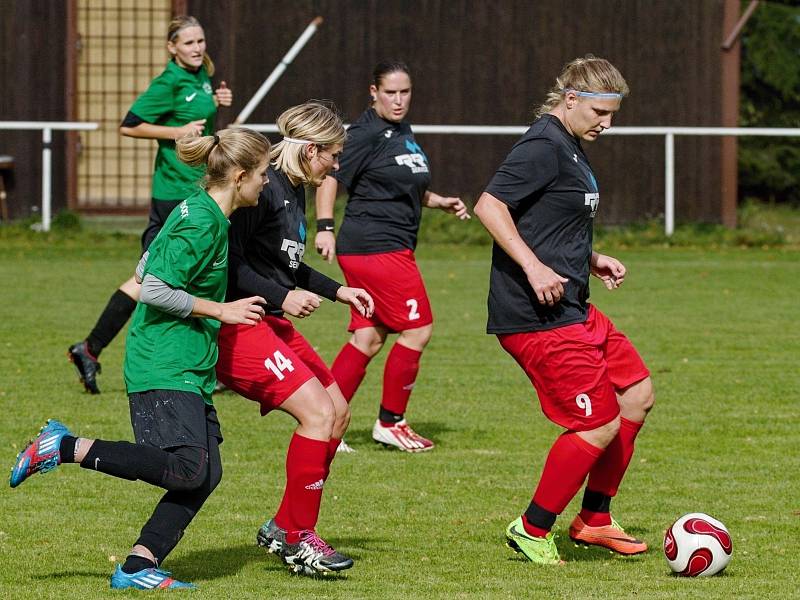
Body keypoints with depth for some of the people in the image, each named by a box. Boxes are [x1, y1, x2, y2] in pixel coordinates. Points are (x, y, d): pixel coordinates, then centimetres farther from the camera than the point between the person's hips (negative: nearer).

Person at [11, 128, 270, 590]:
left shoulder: (199, 211, 15)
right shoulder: (205, 223, -15)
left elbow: (147, 269, 24)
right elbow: (155, 288, -20)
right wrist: (221, 310, -11)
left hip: (188, 370, 10)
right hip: (165, 369, -10)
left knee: (207, 474, 1)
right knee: (188, 469, -20)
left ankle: (138, 567, -2)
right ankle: (66, 447, -11)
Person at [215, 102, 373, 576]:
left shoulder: (294, 191, 14)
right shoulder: (264, 190, -18)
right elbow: (230, 263, -22)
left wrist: (338, 291, 24)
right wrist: (282, 298, -24)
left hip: (271, 324, 11)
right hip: (238, 325, -11)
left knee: (338, 412, 11)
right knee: (318, 412, -18)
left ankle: (283, 528, 17)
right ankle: (297, 538, -6)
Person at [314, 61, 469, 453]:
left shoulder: (403, 133, 17)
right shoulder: (368, 133, -12)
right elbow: (330, 177, -16)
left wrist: (441, 202, 16)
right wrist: (324, 226, -25)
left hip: (392, 250, 9)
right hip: (376, 247, -9)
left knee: (368, 338, 8)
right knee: (418, 329, -6)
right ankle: (390, 423, 5)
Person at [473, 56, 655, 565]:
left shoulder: (571, 150, 17)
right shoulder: (544, 147, -15)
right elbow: (489, 206, -23)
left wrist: (592, 261, 15)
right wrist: (533, 267, -28)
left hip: (572, 311, 11)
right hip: (538, 318, -11)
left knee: (638, 394, 16)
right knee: (600, 425, -9)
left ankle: (594, 519, 26)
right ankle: (532, 531, 6)